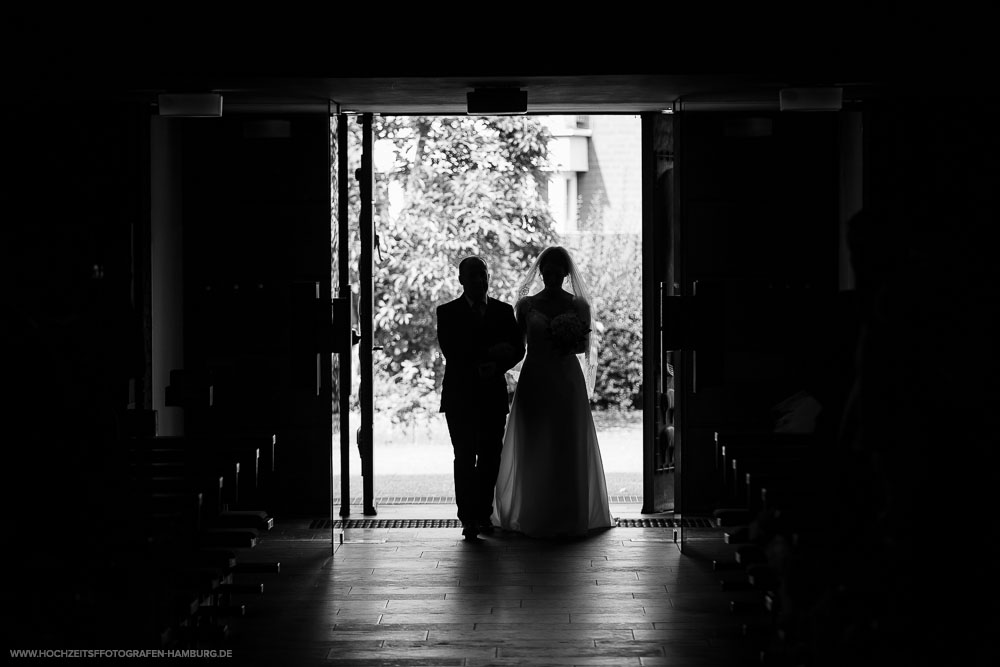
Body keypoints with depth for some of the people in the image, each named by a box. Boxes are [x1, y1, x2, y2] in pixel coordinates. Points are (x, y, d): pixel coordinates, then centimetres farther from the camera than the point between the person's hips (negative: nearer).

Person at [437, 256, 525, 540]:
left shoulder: (504, 311, 11)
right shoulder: (447, 313, 3)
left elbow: (518, 348, 5)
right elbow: (451, 351, -9)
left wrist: (497, 366, -14)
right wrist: (490, 353, -15)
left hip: (493, 396, 2)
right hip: (460, 396, -2)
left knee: (490, 457, 2)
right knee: (465, 457, -6)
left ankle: (483, 513, 10)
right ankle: (468, 518, -6)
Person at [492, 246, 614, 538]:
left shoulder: (578, 305, 4)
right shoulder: (526, 305, 5)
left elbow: (584, 346, 8)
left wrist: (569, 344, -12)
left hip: (567, 380, 0)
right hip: (534, 380, 0)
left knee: (568, 447, 0)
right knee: (534, 449, 0)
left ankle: (569, 517, 6)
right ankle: (535, 516, 6)